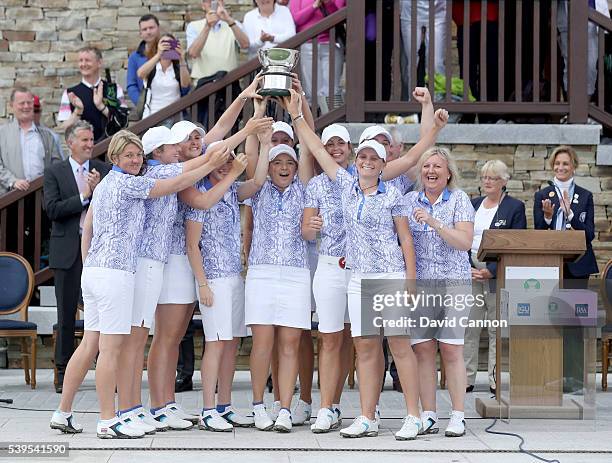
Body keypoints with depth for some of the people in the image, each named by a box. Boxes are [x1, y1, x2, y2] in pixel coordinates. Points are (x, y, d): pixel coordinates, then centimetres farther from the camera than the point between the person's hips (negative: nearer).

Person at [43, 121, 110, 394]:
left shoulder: (104, 171, 8)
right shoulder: (55, 172, 4)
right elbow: (52, 210, -7)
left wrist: (99, 190, -14)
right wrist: (84, 197, -11)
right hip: (68, 251, -1)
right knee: (66, 314, 5)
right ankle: (64, 374, 12)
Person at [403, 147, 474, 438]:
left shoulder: (459, 200, 3)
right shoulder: (409, 201, 11)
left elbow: (465, 242, -8)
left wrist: (434, 223, -17)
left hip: (452, 283, -2)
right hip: (417, 284, 3)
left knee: (451, 350, -5)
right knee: (422, 350, -1)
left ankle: (458, 416, 0)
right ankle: (427, 415, 5)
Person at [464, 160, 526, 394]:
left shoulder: (515, 207, 0)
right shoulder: (472, 205, 15)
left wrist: (492, 270, -13)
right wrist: (468, 268, -1)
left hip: (498, 274, -4)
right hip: (470, 272, 4)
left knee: (497, 329, -1)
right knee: (468, 328, 1)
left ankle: (496, 379, 3)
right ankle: (466, 379, 4)